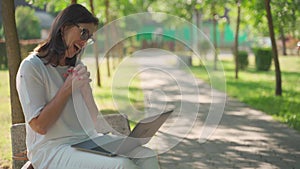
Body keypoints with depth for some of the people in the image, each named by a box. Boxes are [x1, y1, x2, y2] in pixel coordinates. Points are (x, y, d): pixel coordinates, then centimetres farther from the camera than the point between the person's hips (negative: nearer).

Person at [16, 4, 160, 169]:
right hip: (52, 151, -7)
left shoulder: (76, 67, 17)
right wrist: (68, 87, -9)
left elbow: (93, 120, 13)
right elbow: (39, 126, -12)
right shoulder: (32, 67, -5)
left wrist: (84, 87, -4)